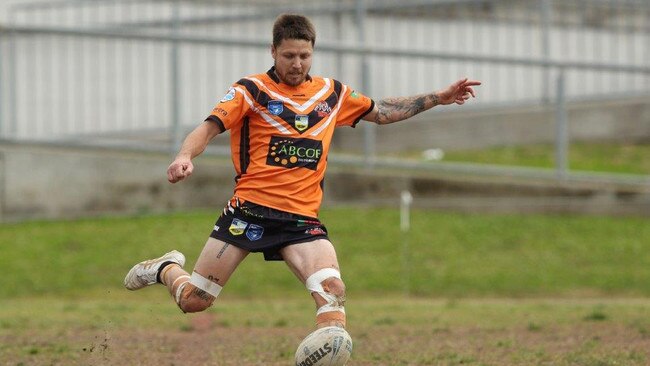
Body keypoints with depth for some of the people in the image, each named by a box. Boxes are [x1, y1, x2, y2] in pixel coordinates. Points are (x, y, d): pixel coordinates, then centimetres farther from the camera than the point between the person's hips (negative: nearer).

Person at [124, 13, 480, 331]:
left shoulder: (332, 93, 12)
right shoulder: (252, 90, -2)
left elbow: (381, 112, 26)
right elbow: (210, 127, -12)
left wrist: (437, 98, 22)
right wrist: (185, 156, -32)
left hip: (302, 218, 3)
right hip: (250, 211, -3)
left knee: (332, 290, -24)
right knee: (193, 301, 2)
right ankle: (167, 269, 34)